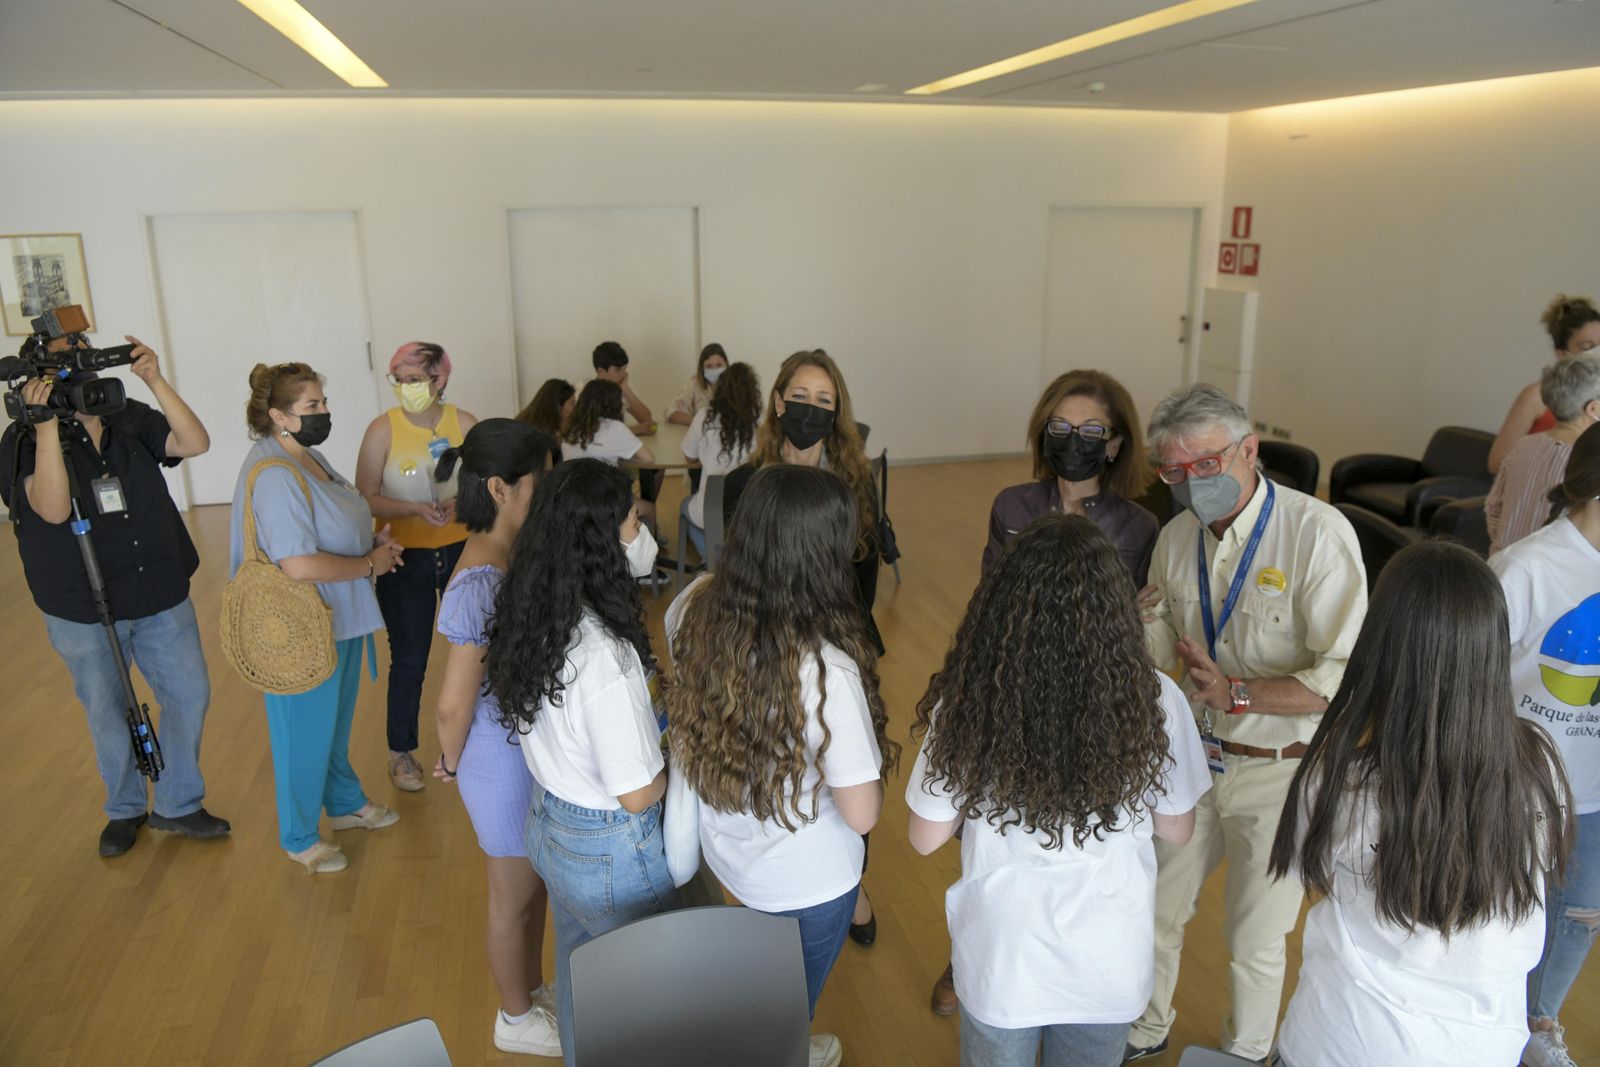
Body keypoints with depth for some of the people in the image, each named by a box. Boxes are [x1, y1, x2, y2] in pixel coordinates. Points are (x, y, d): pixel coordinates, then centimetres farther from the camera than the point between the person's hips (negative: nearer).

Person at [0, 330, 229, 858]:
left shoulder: (131, 420, -1)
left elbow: (195, 442, -13)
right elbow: (53, 508, -27)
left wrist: (155, 381, -21)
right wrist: (46, 424, -35)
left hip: (161, 597, 3)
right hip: (82, 612, -3)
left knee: (190, 696, 8)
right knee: (108, 714, 14)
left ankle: (177, 804, 27)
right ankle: (125, 809, 37)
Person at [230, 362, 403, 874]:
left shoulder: (308, 456, 6)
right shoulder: (274, 477, -26)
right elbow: (299, 565, -32)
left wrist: (373, 538, 2)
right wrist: (369, 564, -19)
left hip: (340, 620, 10)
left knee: (336, 722, 26)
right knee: (305, 734, 10)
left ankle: (345, 803, 47)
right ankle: (299, 838, 30)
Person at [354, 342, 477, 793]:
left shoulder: (463, 423, -5)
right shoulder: (383, 429, -10)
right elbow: (366, 499, -10)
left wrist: (462, 502, -20)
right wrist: (414, 508, -26)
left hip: (461, 550, 2)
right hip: (404, 558, -2)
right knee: (409, 660, 7)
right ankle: (401, 752, 26)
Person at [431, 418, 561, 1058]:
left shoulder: (512, 554, -4)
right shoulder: (480, 585, -31)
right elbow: (454, 704, -23)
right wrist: (452, 762, -6)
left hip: (532, 748, 8)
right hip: (506, 760, -8)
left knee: (535, 882, 27)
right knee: (514, 895, 17)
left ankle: (533, 988, 51)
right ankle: (516, 1018, 42)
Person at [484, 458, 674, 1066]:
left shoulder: (531, 617, -10)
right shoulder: (604, 656, -35)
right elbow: (638, 795, -26)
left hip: (548, 824, 8)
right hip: (611, 852, -8)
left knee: (576, 965, 31)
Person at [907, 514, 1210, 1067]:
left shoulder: (967, 704, -24)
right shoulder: (1155, 701, -21)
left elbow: (926, 838, -10)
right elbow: (1177, 830, -4)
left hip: (1001, 962, -1)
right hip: (1111, 965, 1)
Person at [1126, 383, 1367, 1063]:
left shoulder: (1318, 533, -22)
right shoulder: (1177, 537, -2)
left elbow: (1346, 678, -25)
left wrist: (1237, 693, -29)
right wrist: (1142, 621, -15)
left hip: (1281, 773, -5)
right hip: (1193, 756, 5)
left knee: (1255, 944, 14)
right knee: (1154, 911, 20)